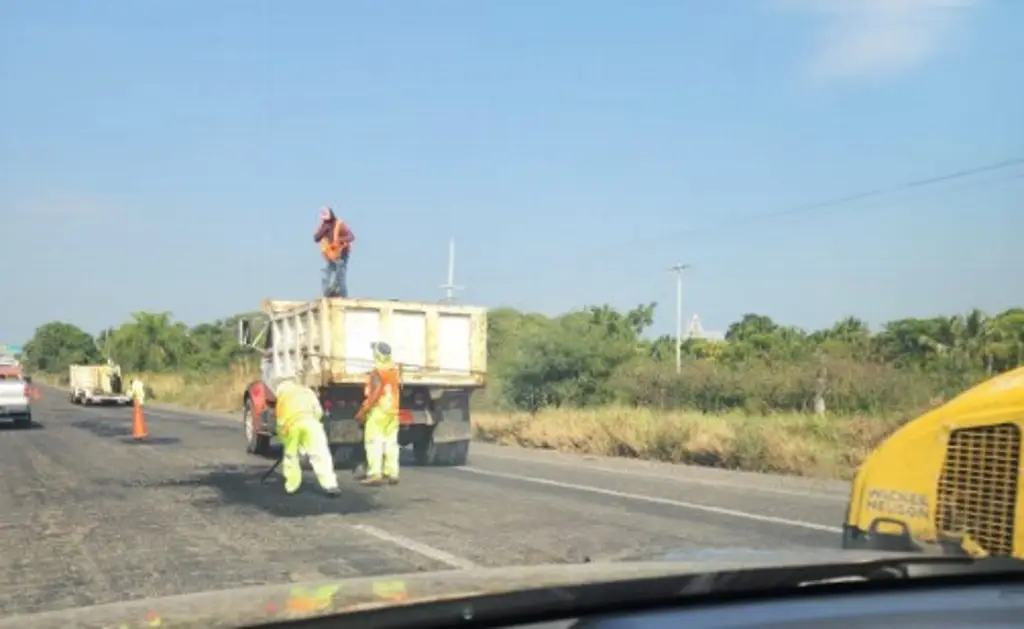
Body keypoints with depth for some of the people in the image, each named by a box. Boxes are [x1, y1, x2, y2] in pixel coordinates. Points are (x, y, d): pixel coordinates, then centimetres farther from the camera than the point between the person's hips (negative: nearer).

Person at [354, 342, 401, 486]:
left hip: (378, 410, -7)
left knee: (374, 442, -6)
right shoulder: (394, 370, 10)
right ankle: (392, 473, 10)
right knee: (391, 442, 9)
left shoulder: (377, 371, -13)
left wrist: (363, 410, -17)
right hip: (392, 410, 7)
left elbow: (376, 392, -20)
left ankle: (375, 474, -12)